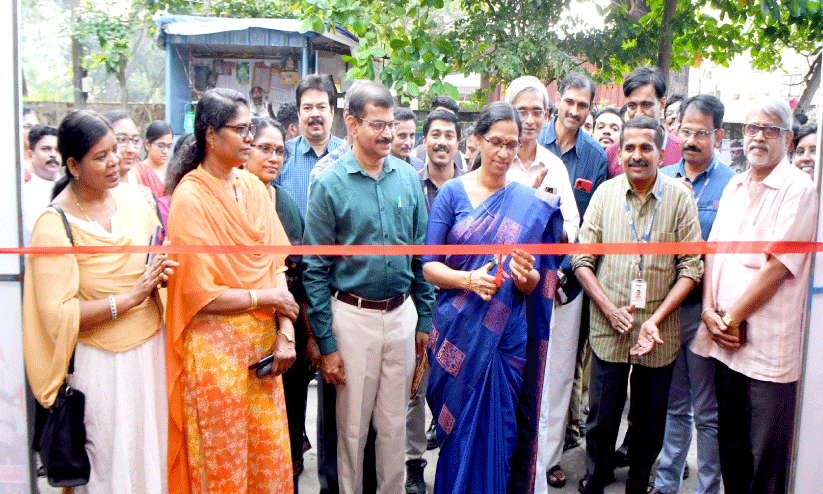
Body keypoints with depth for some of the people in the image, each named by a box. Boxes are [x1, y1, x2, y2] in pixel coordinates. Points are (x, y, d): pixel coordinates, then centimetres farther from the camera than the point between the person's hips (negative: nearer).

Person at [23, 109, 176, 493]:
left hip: (152, 345, 5)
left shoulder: (130, 195, 2)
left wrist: (160, 270, -6)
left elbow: (156, 253, 17)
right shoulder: (54, 225, -14)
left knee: (153, 451, 15)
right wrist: (130, 296, -20)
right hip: (104, 362, -5)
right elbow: (57, 316, -16)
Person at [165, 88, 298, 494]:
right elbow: (199, 293, -15)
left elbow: (275, 263, 3)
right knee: (224, 461, 9)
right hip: (215, 344, -5)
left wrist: (285, 332, -6)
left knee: (270, 451, 13)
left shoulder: (253, 186, 6)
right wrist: (267, 297, -8)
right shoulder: (190, 198, -13)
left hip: (261, 340, 5)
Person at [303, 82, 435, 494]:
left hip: (401, 313, 3)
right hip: (353, 316, -3)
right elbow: (315, 269, -7)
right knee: (352, 426, 10)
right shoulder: (329, 183, -7)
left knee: (394, 422, 15)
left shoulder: (407, 177, 4)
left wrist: (423, 318, 8)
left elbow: (421, 254, 9)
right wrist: (325, 343, -9)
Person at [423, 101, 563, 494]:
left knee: (495, 435, 5)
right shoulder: (453, 192, 1)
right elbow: (428, 265, -2)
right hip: (457, 333, 0)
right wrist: (468, 279, -20)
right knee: (457, 433, 8)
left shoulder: (532, 204, 4)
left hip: (505, 338, 1)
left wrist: (525, 276, -19)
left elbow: (534, 284, 4)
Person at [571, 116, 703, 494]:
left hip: (659, 332, 0)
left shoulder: (680, 198, -3)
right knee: (601, 419, 9)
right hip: (608, 330, 0)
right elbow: (581, 259, 1)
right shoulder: (606, 193, 1)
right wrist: (609, 308, -10)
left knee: (650, 421, 13)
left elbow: (691, 268, -4)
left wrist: (656, 319, -13)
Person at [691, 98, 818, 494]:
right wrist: (710, 310, -3)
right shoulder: (734, 185, 13)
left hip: (768, 347, -6)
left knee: (765, 457, 4)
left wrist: (731, 319, -10)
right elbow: (713, 251, 11)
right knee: (730, 444, 17)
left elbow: (776, 267, -15)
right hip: (725, 341, 6)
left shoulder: (798, 189, -8)